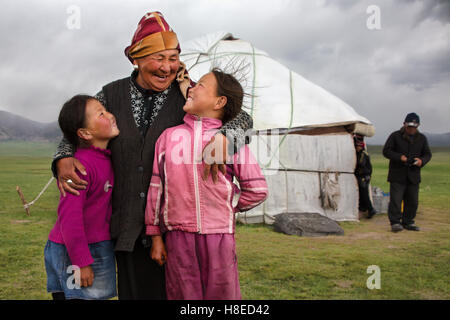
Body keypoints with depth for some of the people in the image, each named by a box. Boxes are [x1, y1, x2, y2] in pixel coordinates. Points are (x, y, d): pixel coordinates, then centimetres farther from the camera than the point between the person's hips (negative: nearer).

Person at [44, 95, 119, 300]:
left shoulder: (104, 157, 5)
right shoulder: (81, 165, -23)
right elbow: (69, 216, -25)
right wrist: (82, 262, -21)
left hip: (98, 245, 8)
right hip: (72, 252, -8)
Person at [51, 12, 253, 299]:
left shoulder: (186, 96, -3)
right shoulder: (112, 95, 3)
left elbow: (243, 118, -2)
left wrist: (223, 136, -25)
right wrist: (64, 159, -7)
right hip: (128, 223, 2)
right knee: (134, 288, 14)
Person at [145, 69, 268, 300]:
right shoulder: (169, 136, 6)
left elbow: (257, 190, 4)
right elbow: (156, 188, 7)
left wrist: (228, 210, 11)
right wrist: (155, 237, 7)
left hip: (219, 236, -1)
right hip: (178, 236, 1)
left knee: (221, 293, 8)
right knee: (183, 294, 9)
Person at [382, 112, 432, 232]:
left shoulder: (421, 138, 11)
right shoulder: (395, 136, -2)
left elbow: (427, 154, 15)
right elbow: (386, 151, -4)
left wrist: (422, 161, -9)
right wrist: (399, 157, -18)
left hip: (413, 176, 4)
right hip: (397, 175, -4)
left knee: (412, 201, 8)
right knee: (396, 200, -9)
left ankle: (408, 222, 20)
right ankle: (395, 222, -2)